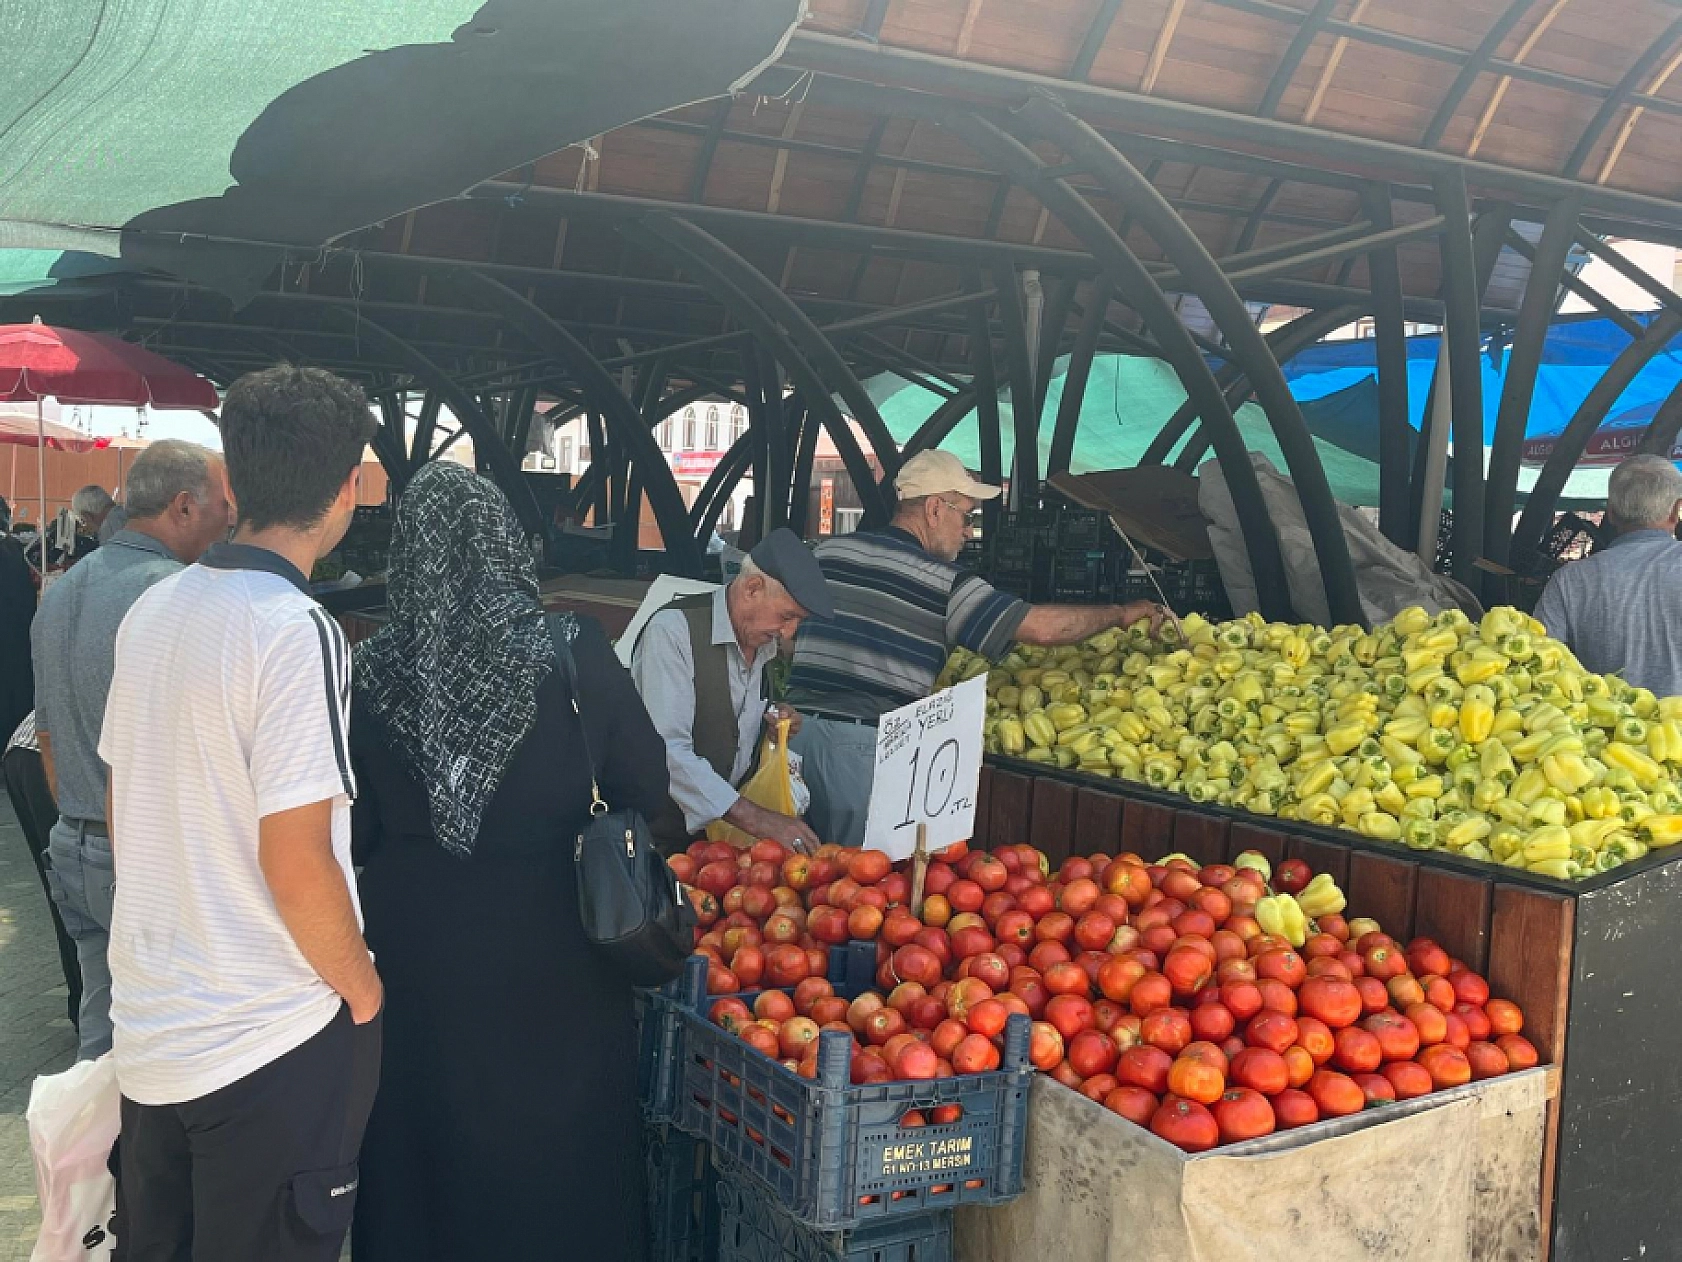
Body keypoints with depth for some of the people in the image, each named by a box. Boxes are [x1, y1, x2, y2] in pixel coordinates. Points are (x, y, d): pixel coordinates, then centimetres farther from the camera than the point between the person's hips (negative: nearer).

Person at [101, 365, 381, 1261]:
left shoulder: (151, 612, 2)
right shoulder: (297, 633, -21)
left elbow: (122, 810, 11)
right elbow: (296, 865, -22)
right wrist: (362, 985, -6)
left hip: (148, 1021, 7)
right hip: (270, 1044, -7)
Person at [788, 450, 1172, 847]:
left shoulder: (828, 550, 12)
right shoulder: (940, 581, -5)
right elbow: (1040, 625, -6)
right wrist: (1121, 613, 7)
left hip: (798, 720, 6)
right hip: (866, 740, -6)